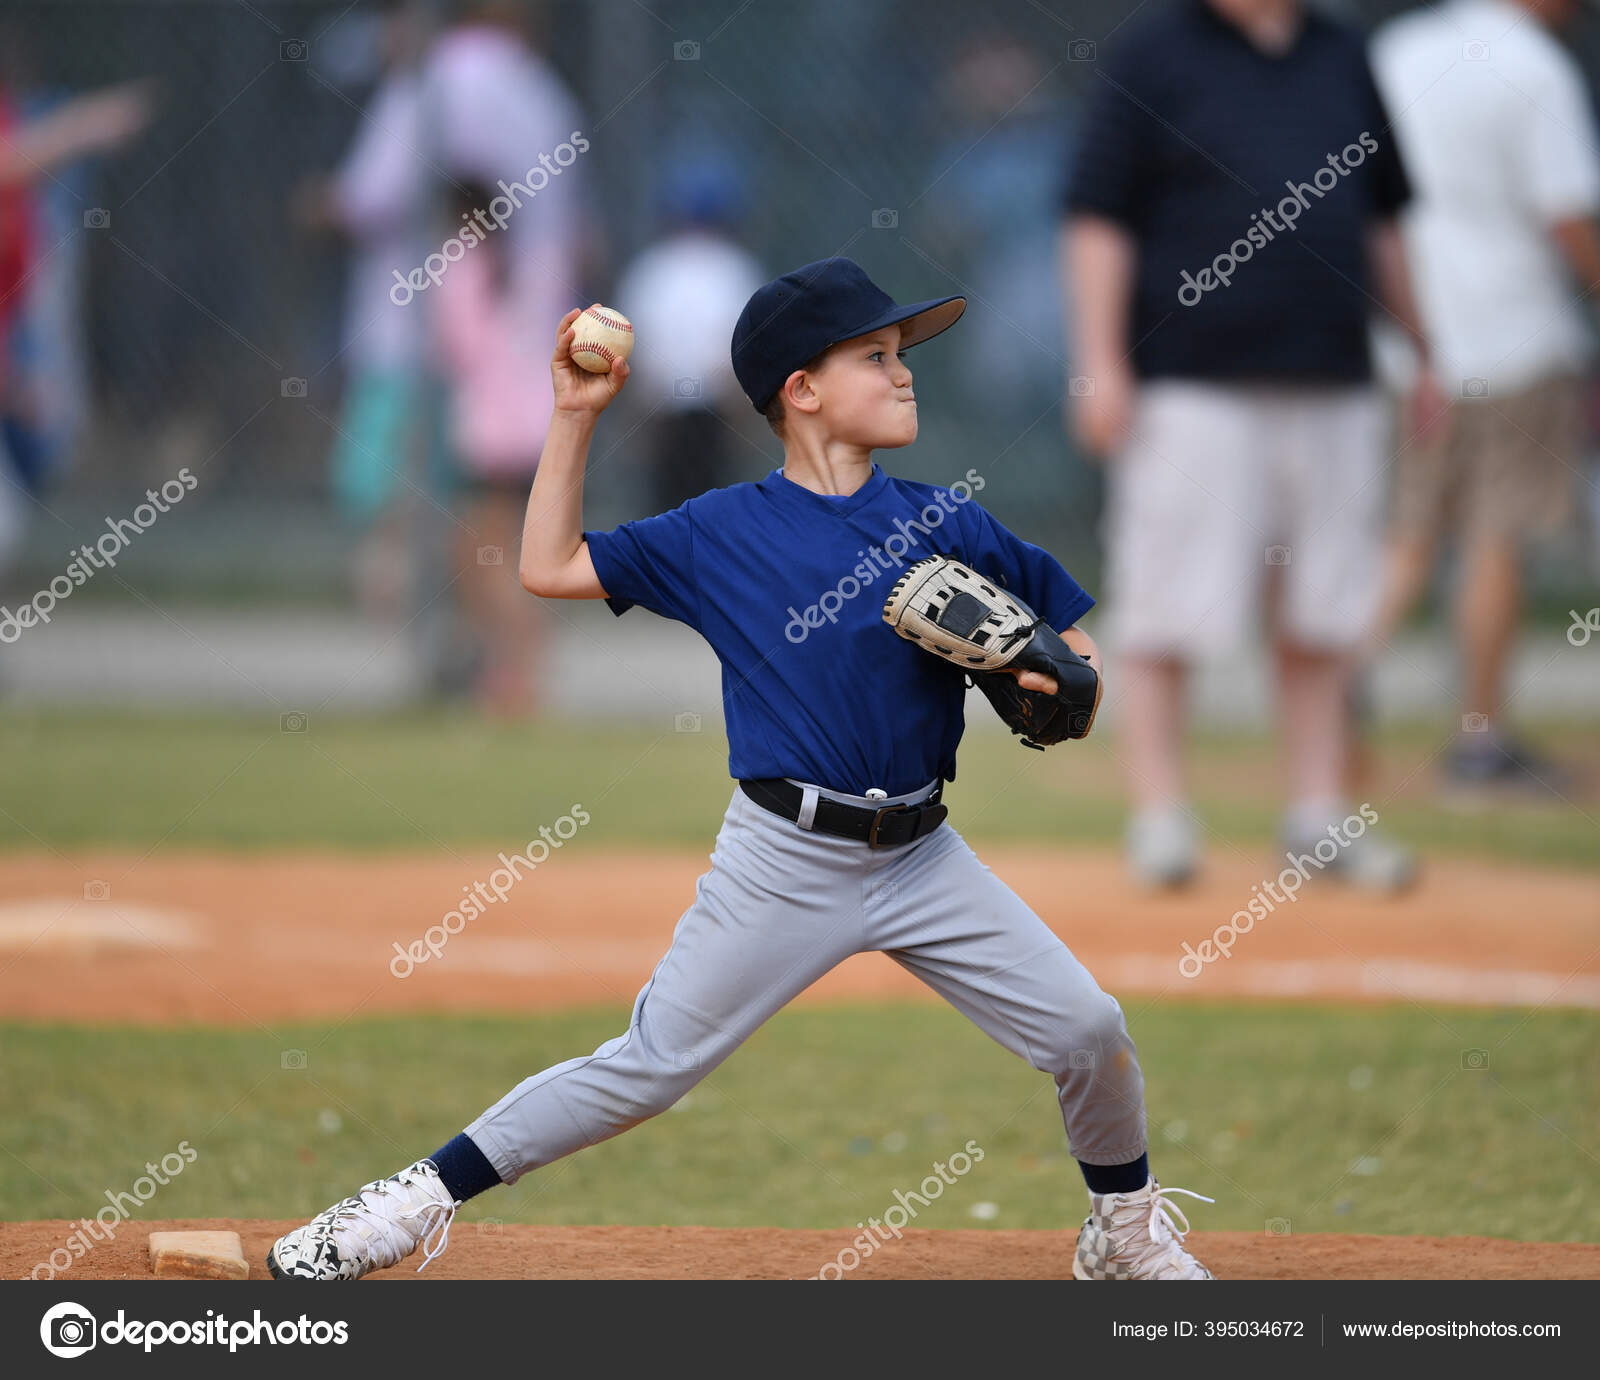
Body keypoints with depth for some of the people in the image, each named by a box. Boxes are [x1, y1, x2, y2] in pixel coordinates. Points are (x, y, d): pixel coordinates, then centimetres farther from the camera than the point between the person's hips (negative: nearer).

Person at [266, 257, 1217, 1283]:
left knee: (1089, 1030, -3)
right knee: (650, 1067, -3)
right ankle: (427, 1198, 7)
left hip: (923, 857, 3)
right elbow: (551, 567, 2)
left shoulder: (948, 523, 4)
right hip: (787, 863, -3)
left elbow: (1075, 641, 10)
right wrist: (578, 418, -3)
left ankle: (1127, 1232, 22)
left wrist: (1057, 680, -13)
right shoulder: (724, 534, -1)